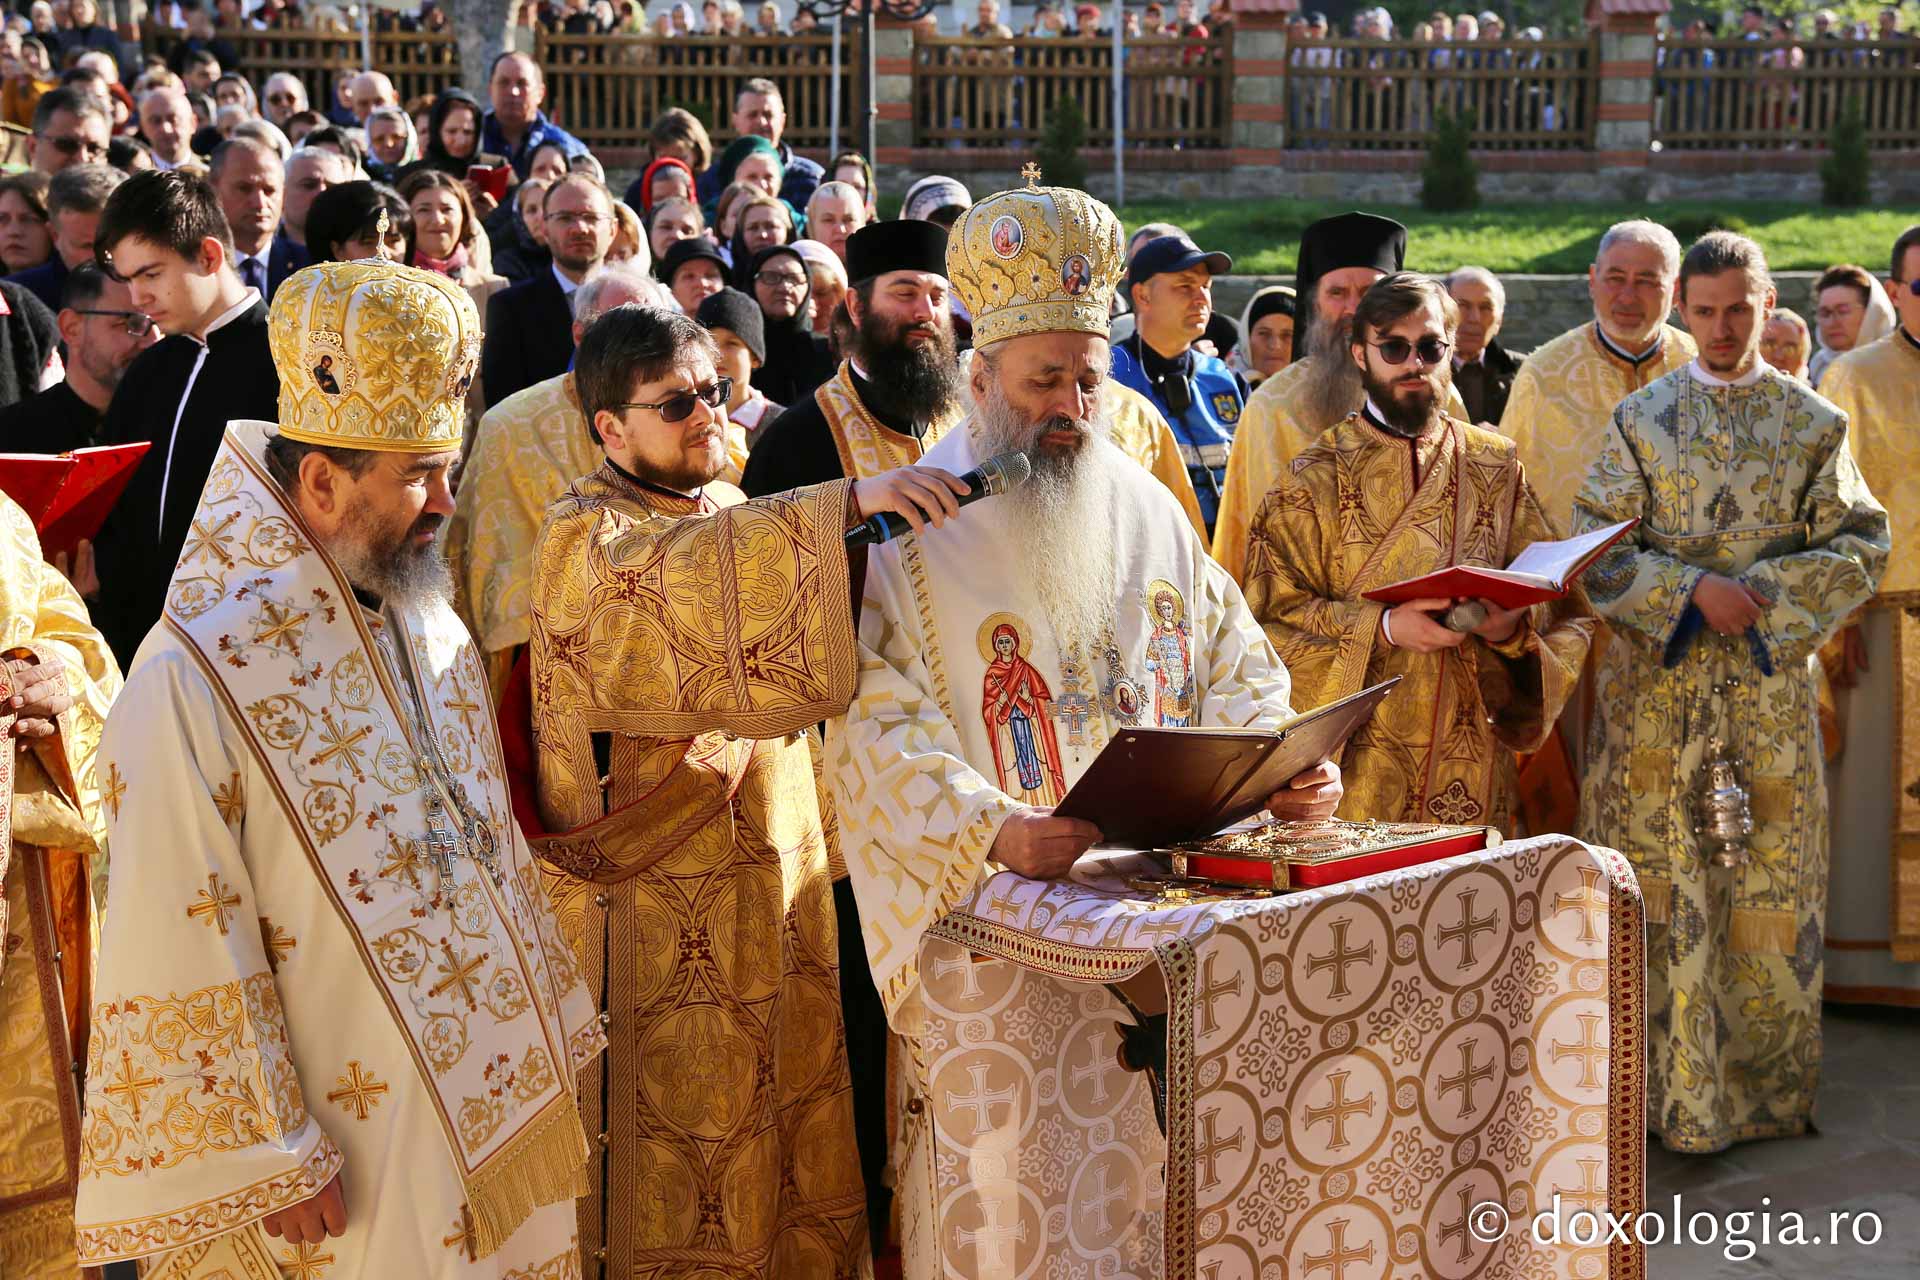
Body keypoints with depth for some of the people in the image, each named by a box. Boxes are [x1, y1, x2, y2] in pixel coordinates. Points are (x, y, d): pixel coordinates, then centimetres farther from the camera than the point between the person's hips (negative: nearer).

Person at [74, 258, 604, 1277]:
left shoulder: (429, 622, 4)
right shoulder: (197, 677, -20)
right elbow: (180, 957, -18)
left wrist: (555, 1028, 15)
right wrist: (269, 1160, -15)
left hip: (505, 1085, 7)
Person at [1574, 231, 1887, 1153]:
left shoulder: (1814, 425, 7)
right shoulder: (1640, 419, 6)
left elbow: (1860, 547, 1)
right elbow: (1596, 551, -1)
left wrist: (1760, 594, -13)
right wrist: (1695, 592, -15)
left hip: (1771, 693, 1)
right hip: (1655, 688, 0)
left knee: (1769, 888, 4)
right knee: (1658, 881, 0)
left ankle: (1764, 1081, 16)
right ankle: (1666, 1085, 10)